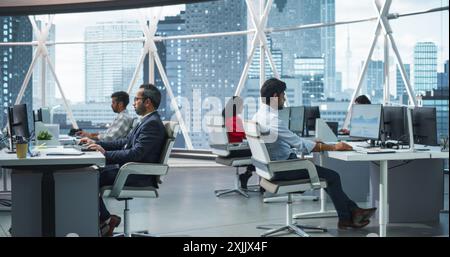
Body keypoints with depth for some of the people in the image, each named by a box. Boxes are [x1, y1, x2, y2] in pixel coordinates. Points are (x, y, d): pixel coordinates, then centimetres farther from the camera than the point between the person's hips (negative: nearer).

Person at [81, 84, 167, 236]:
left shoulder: (152, 124, -18)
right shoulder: (146, 121, 15)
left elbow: (136, 154, -26)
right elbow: (124, 143, 19)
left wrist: (105, 153, -24)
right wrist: (96, 143, 10)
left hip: (139, 176, -10)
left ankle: (105, 220, 0)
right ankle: (104, 220, 4)